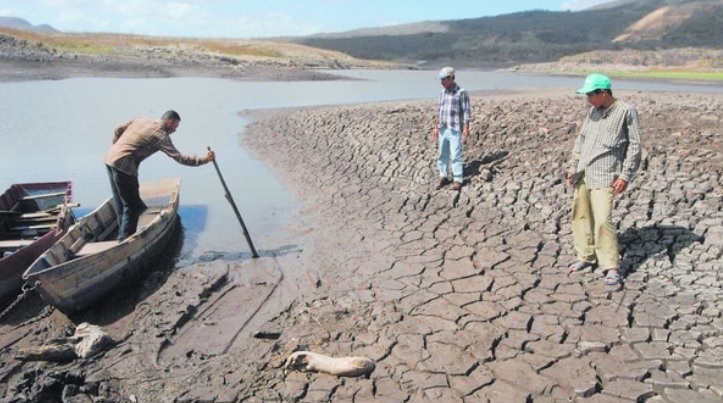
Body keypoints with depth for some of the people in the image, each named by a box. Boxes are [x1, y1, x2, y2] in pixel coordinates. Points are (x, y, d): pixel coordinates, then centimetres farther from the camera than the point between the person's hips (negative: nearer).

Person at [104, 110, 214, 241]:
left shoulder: (141, 120, 14)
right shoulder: (161, 136, -8)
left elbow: (118, 130, 19)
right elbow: (179, 158, -12)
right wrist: (204, 159, -9)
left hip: (109, 158, 9)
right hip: (123, 166, -9)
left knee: (120, 202, 16)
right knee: (131, 205, -1)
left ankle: (123, 235, 24)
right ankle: (124, 240, 1)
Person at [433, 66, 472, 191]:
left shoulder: (461, 92, -7)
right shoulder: (442, 93, 12)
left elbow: (466, 112, -8)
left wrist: (466, 128, -14)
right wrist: (436, 127, 14)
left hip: (455, 130, -6)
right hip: (442, 129, 6)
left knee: (455, 156, -5)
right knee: (442, 154, 10)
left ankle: (458, 180, 3)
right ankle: (443, 177, 22)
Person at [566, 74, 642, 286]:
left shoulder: (626, 112, -5)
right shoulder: (593, 111, 13)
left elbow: (634, 146, -4)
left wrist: (625, 175, -10)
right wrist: (573, 166, 13)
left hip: (604, 177, -7)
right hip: (582, 175, 7)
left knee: (602, 220, -12)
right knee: (581, 215, 10)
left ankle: (611, 267, -2)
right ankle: (586, 256, 25)